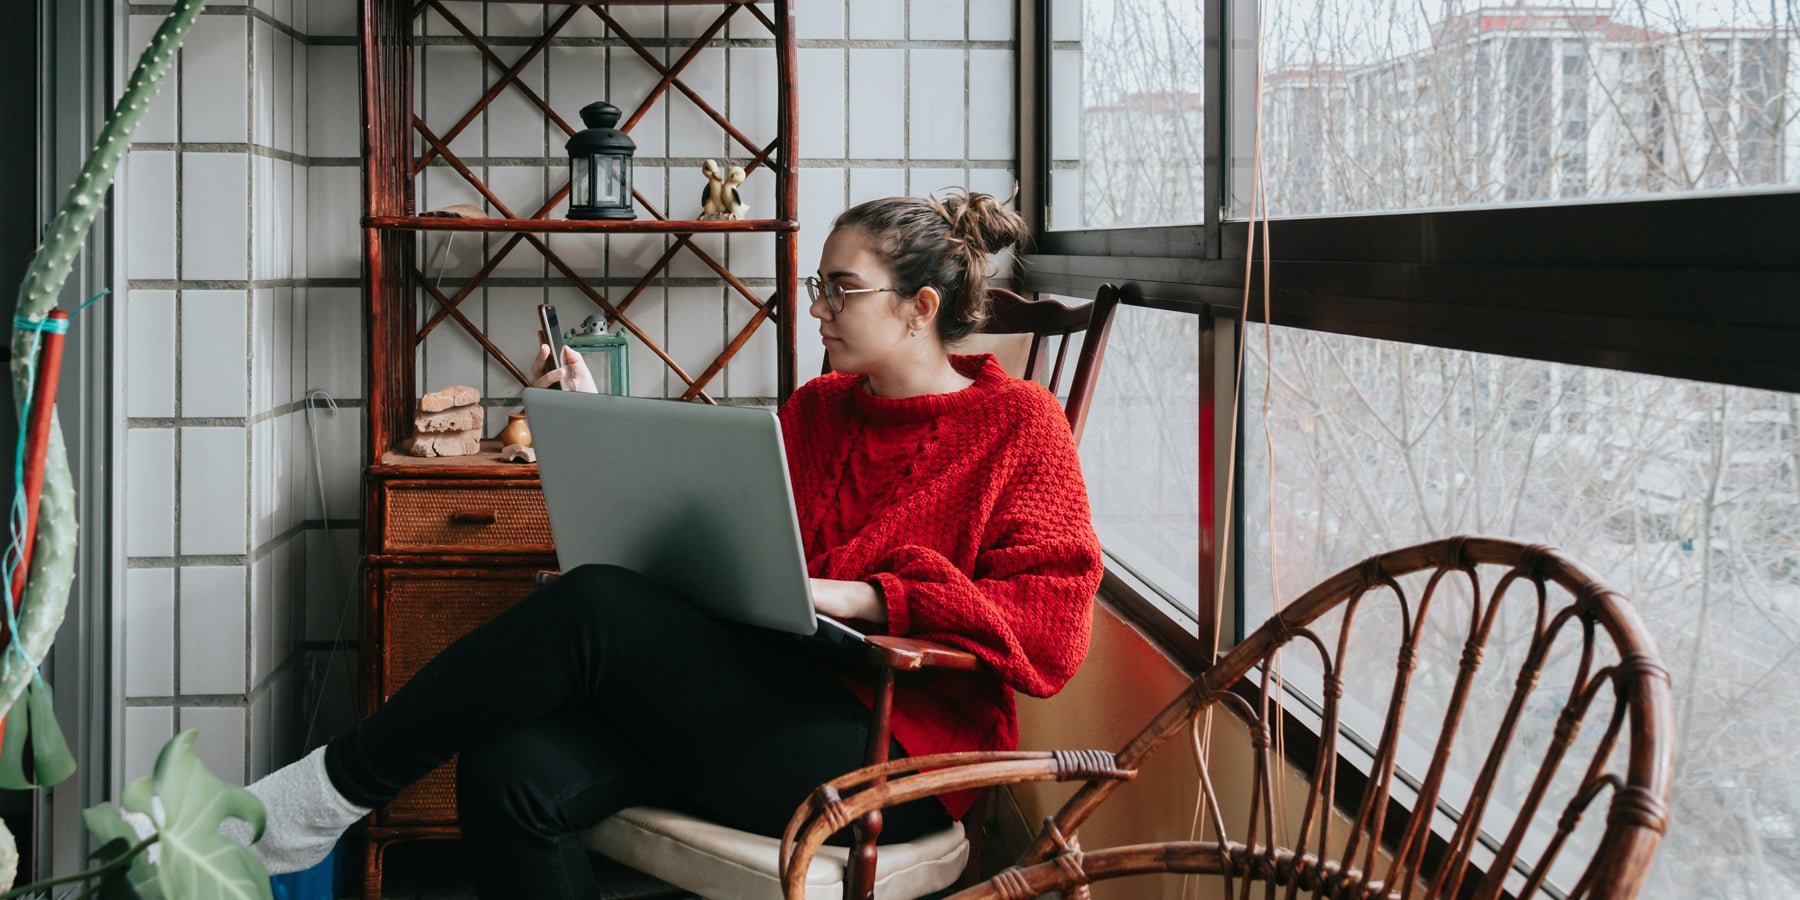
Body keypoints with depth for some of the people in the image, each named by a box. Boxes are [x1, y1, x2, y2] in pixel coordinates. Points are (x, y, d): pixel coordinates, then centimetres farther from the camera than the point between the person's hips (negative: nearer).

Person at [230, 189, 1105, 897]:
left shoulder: (1018, 423, 2)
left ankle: (333, 787, -12)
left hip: (890, 751, -6)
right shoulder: (816, 409, 20)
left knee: (595, 605, -25)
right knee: (510, 773, -22)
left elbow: (1053, 621, -10)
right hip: (762, 695, 7)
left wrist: (860, 595, -18)